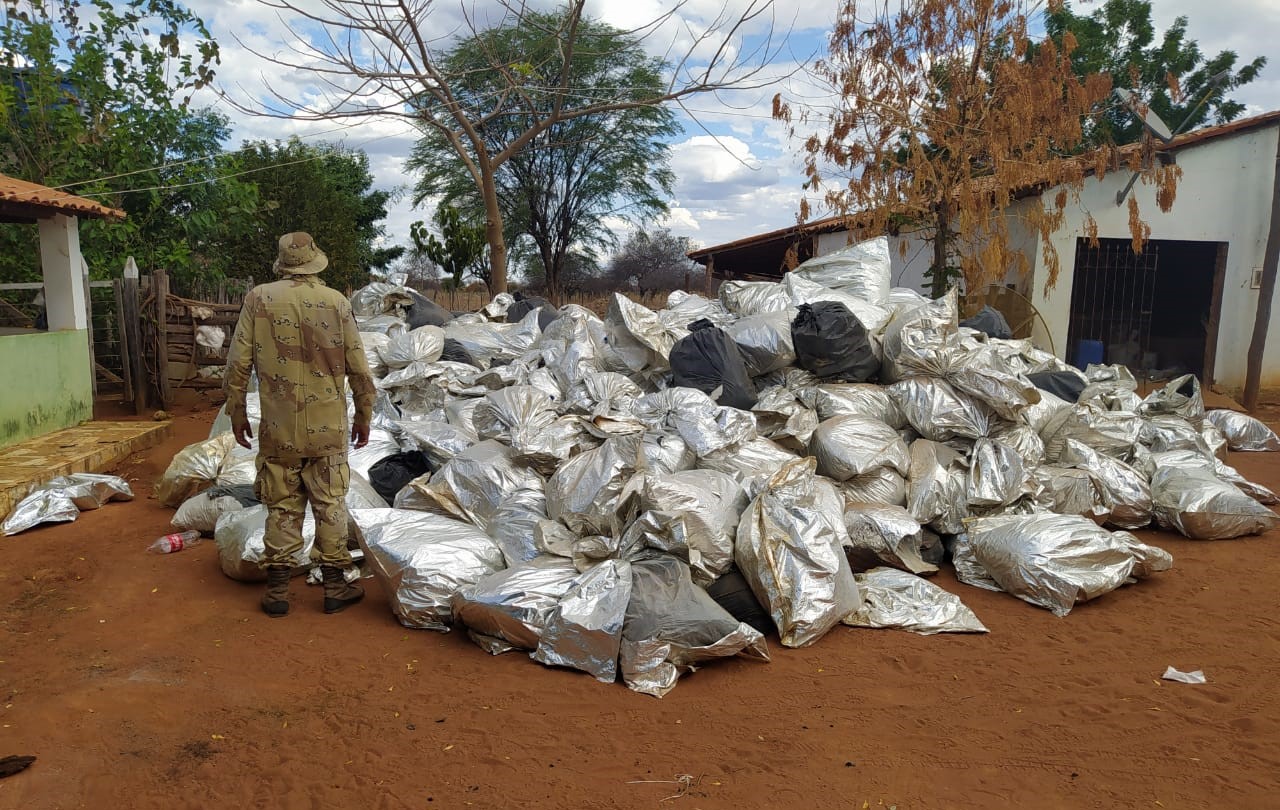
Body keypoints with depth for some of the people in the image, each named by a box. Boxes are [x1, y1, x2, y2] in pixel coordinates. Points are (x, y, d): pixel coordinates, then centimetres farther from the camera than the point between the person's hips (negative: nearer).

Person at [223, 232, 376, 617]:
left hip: (278, 427, 1)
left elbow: (238, 362, -1)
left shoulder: (258, 299, -2)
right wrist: (364, 416, 10)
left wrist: (236, 411, 11)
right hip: (328, 427, 0)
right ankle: (335, 587, 15)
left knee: (282, 507, 9)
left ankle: (277, 591, 16)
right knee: (330, 505, 8)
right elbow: (358, 368, -1)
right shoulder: (336, 302, -3)